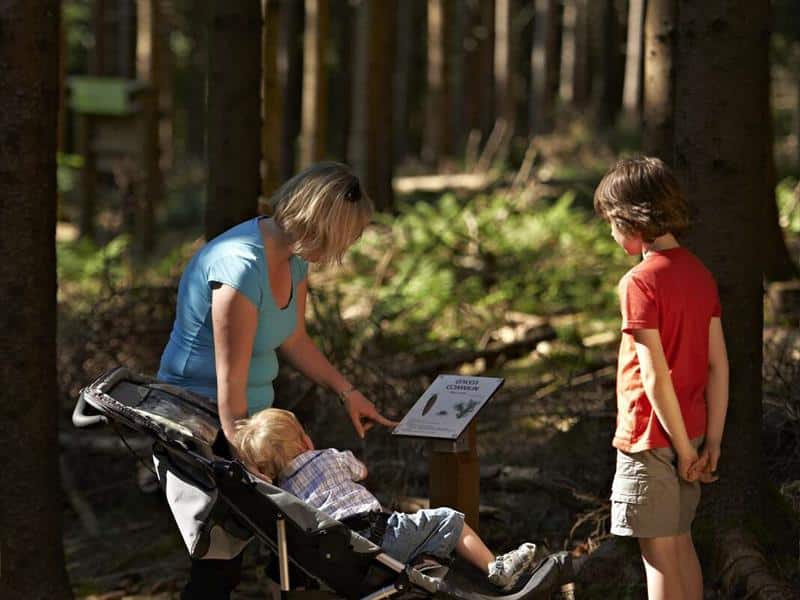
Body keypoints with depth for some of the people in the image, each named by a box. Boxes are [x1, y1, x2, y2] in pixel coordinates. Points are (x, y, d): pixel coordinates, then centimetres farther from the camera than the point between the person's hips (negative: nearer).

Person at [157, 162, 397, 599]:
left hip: (252, 412, 9)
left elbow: (293, 339, 19)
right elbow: (231, 384, -26)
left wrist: (346, 391, 12)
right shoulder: (242, 267, -27)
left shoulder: (294, 259, 2)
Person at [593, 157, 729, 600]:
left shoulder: (640, 283, -18)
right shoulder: (699, 273, 5)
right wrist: (712, 443, 5)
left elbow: (655, 376, -21)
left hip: (652, 436, -8)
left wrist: (683, 448, -15)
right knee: (680, 542, 18)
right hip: (691, 430, 8)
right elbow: (718, 365, 5)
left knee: (659, 554, 0)